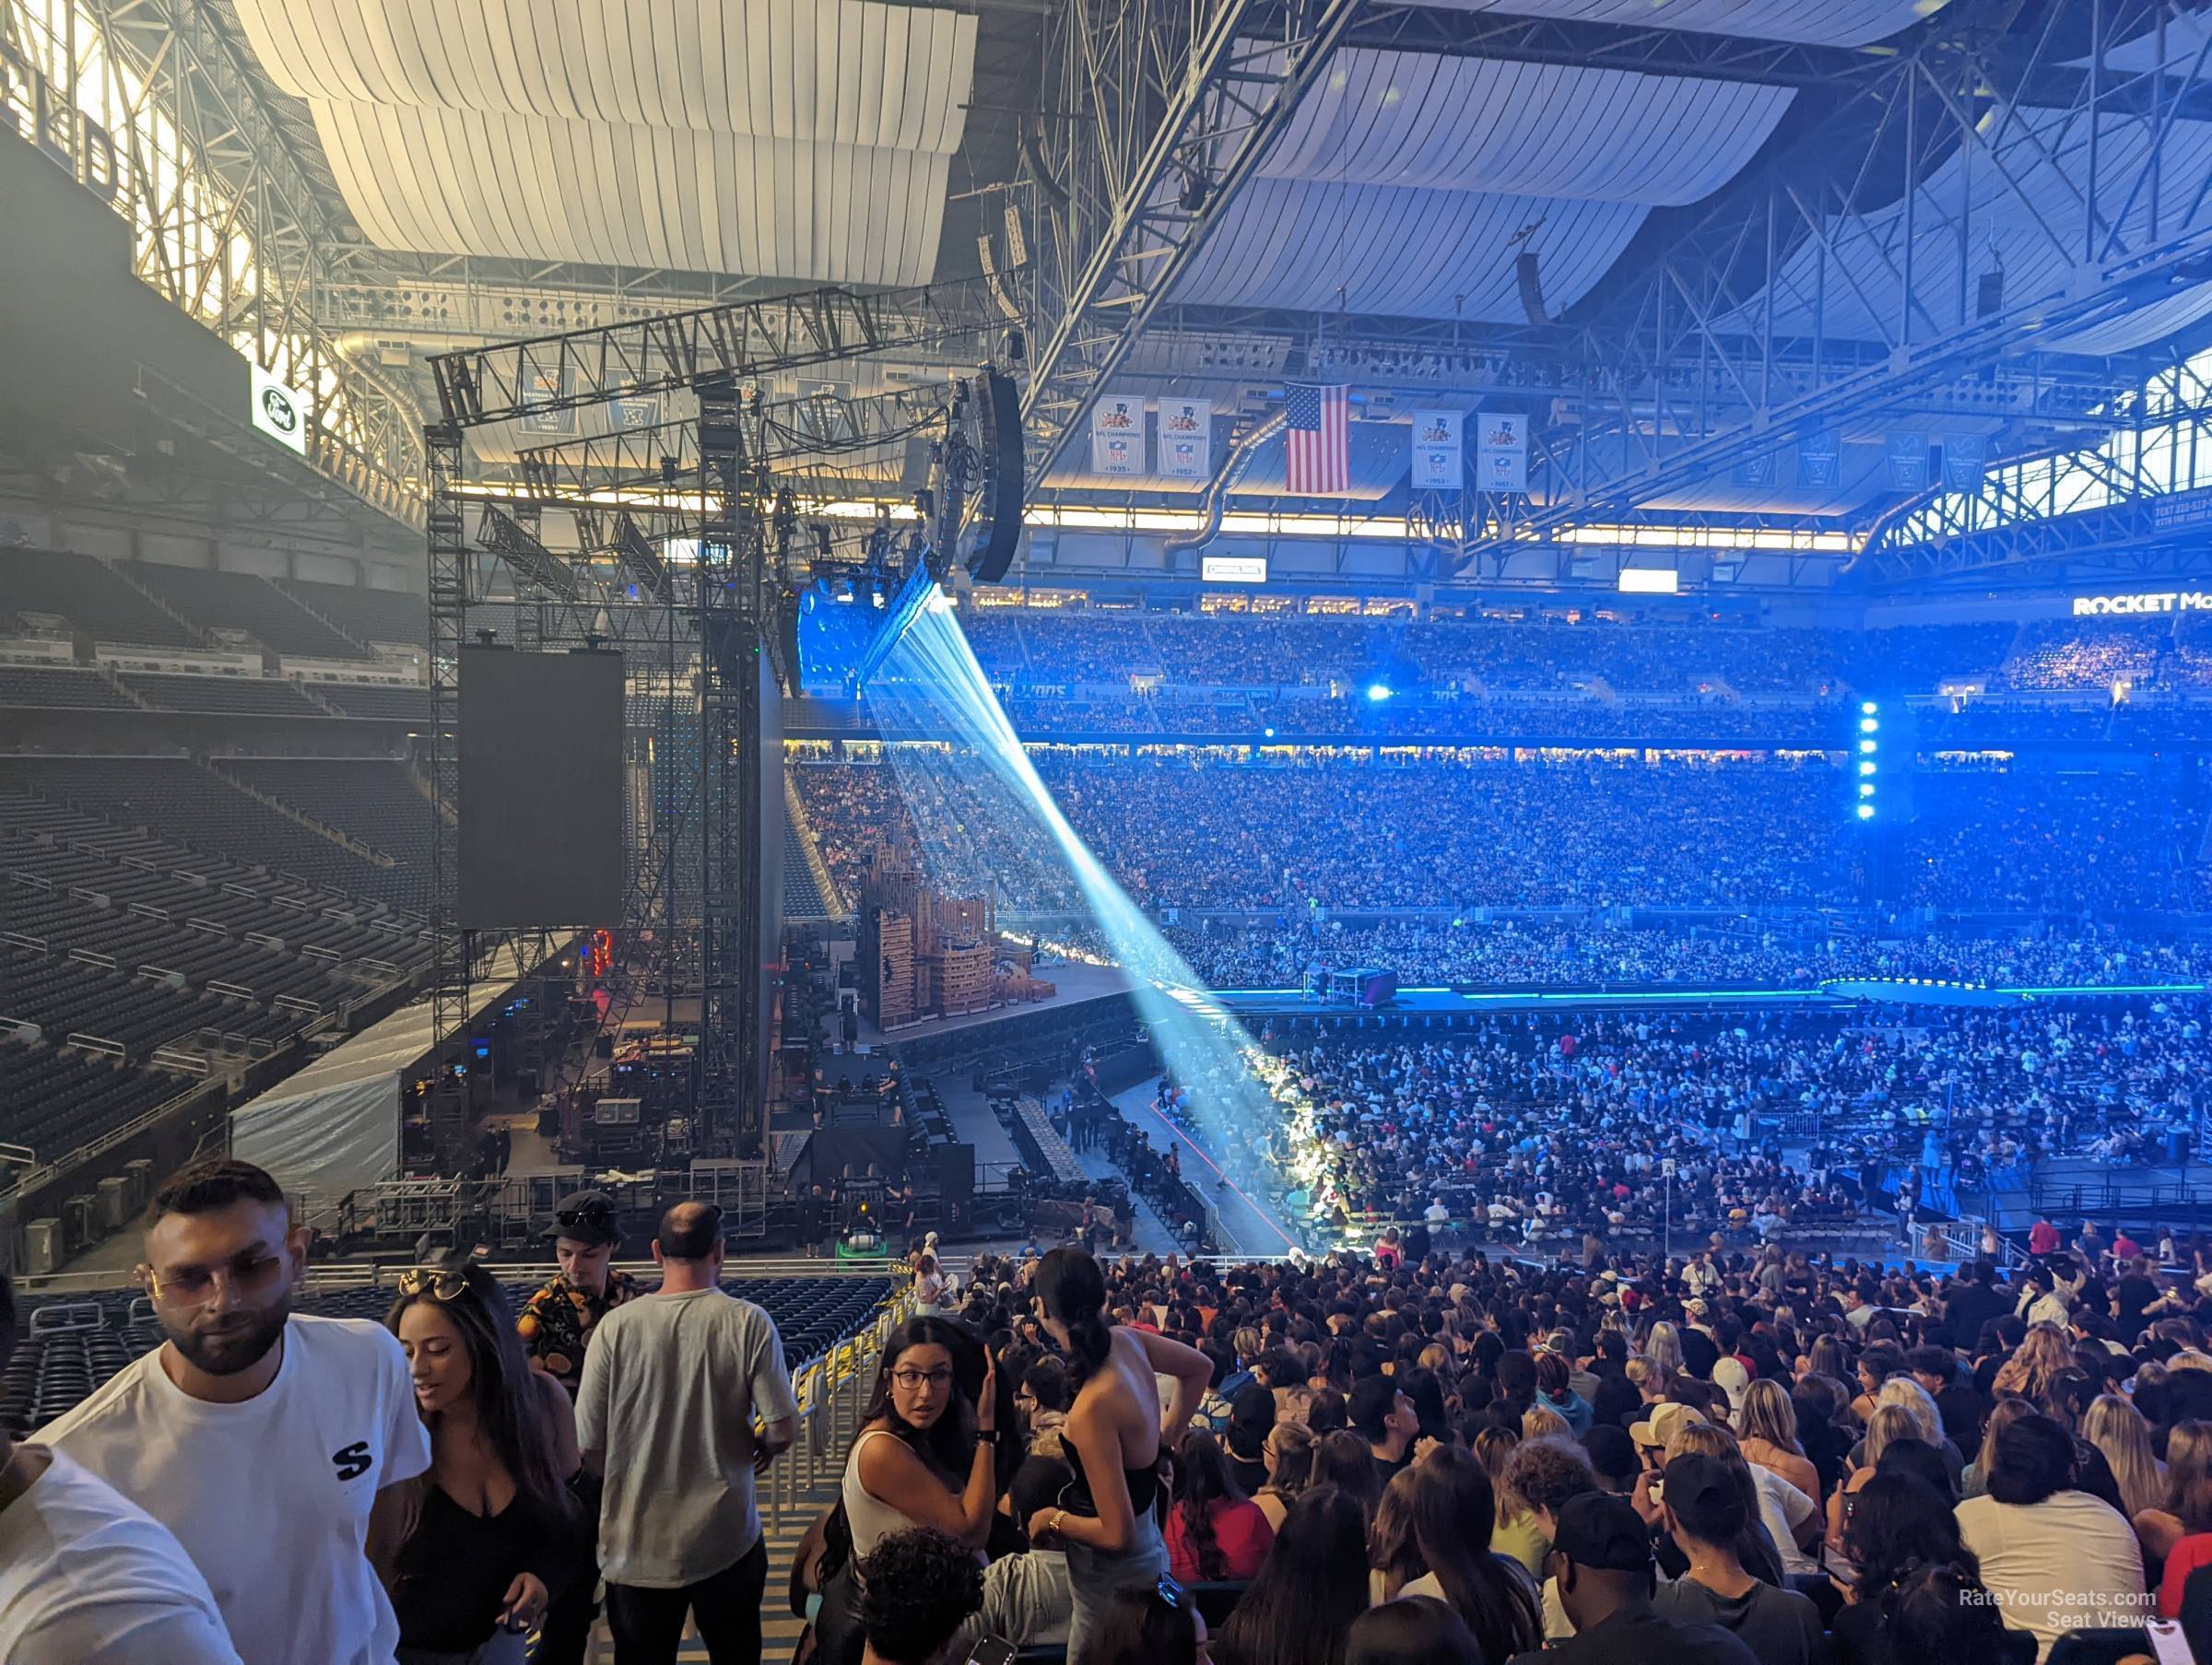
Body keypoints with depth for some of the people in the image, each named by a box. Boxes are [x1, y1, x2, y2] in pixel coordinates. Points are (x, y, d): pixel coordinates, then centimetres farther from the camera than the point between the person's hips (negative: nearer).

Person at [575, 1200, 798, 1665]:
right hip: (727, 1540, -1)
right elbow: (784, 1427, -13)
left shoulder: (616, 1325, -10)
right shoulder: (749, 1322, -13)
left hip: (637, 1544, 1)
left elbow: (588, 1443, -6)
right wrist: (764, 1445, 11)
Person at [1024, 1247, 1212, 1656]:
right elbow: (1201, 1367, 10)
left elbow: (1118, 1535, -27)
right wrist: (1165, 1434, 13)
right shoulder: (1128, 1340, -11)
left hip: (1113, 1575, -7)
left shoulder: (1090, 1410, -33)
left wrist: (1053, 1519, -11)